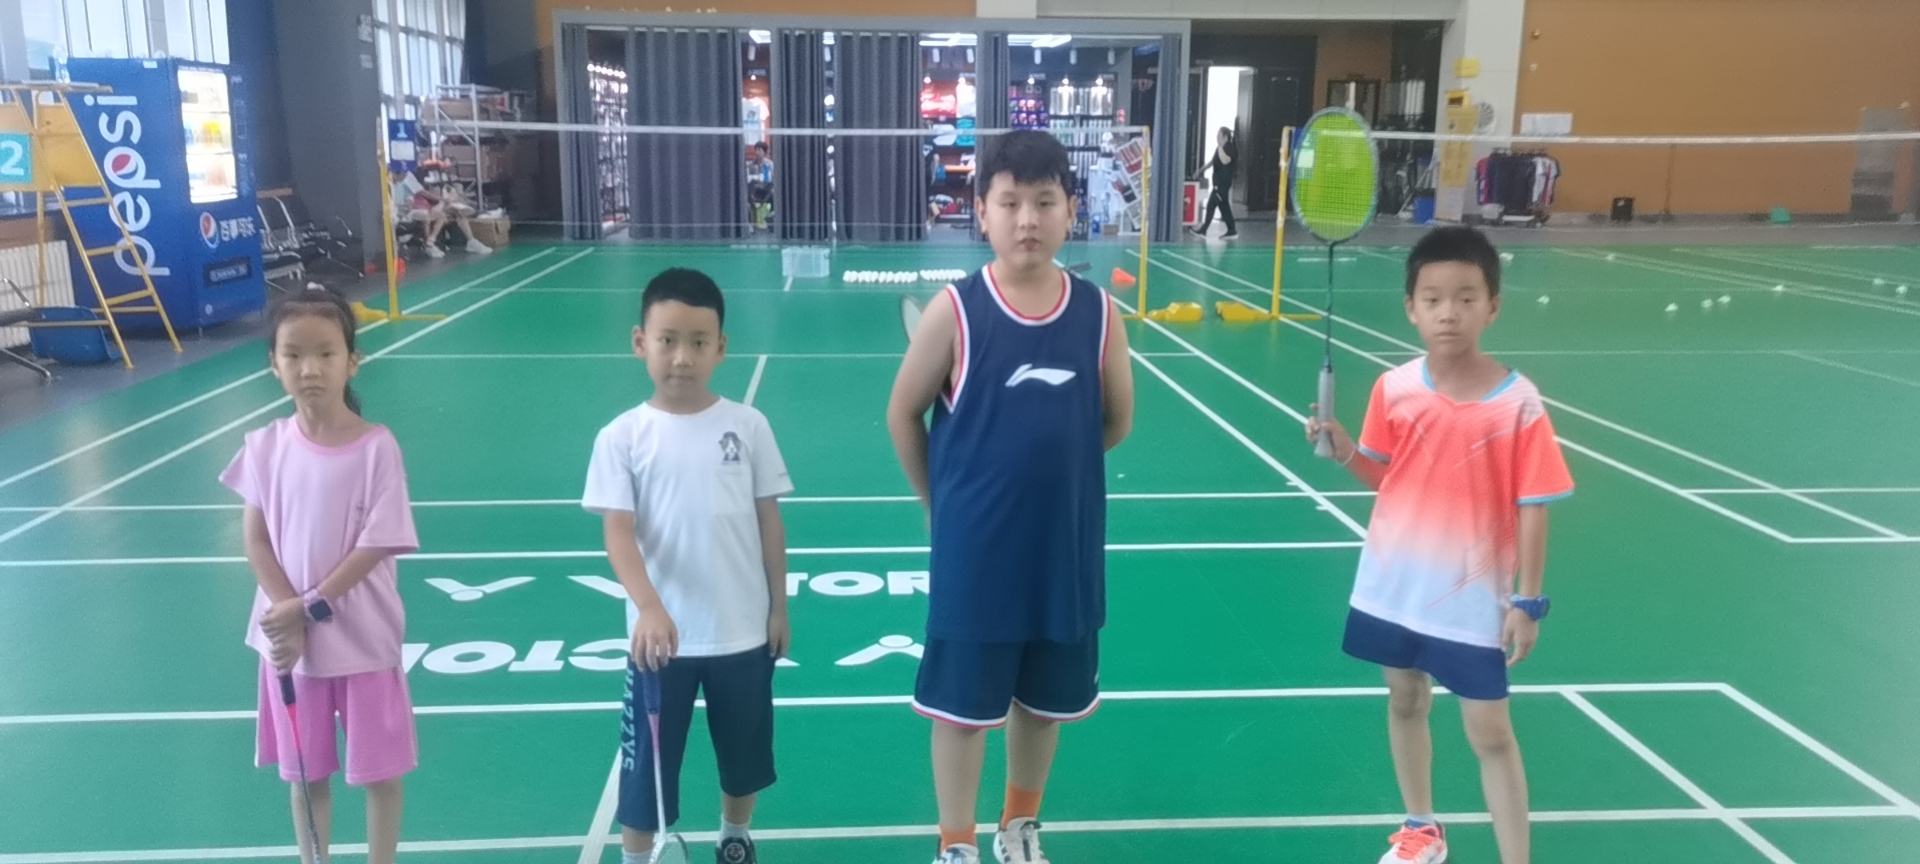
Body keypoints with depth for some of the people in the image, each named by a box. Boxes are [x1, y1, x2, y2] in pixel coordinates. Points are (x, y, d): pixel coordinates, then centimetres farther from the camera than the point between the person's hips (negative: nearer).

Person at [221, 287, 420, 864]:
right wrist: (289, 618, -14)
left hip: (362, 639, -3)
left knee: (380, 771, 9)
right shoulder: (265, 446, -4)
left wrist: (310, 608, -18)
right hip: (290, 640, 3)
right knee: (306, 773, 17)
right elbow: (256, 540, -2)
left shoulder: (376, 447, -14)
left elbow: (375, 547, -14)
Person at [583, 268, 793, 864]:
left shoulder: (748, 426, -4)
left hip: (743, 632, 2)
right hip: (662, 637, -2)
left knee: (744, 755, 21)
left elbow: (769, 522, 3)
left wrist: (779, 607, 5)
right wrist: (650, 608, -29)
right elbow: (618, 534, -14)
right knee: (645, 768, 7)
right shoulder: (622, 437, -9)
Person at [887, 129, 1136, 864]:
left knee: (1045, 701, 19)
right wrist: (947, 501, 4)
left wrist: (1051, 461, 9)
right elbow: (903, 415, -2)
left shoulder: (1099, 313, -7)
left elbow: (1116, 421, 7)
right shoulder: (954, 311, -13)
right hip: (975, 553, -3)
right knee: (962, 705, 10)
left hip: (1065, 548, 3)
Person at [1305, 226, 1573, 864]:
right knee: (1405, 702, 20)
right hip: (1394, 586, 4)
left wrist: (1527, 601, -9)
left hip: (1473, 599, -4)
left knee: (1490, 734, 4)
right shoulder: (1394, 388, -5)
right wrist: (1344, 451, -13)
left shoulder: (1518, 403, -15)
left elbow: (1532, 508, -10)